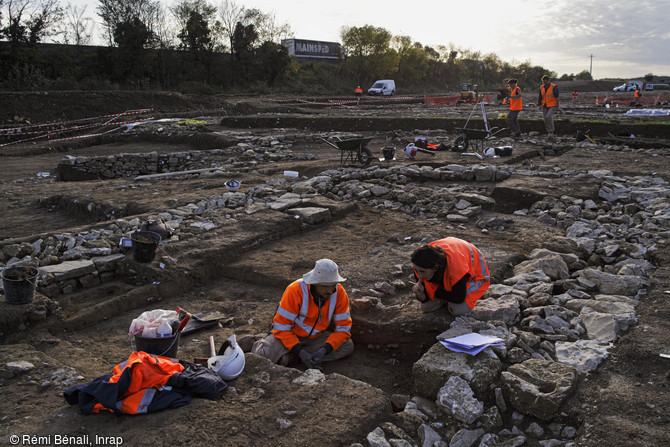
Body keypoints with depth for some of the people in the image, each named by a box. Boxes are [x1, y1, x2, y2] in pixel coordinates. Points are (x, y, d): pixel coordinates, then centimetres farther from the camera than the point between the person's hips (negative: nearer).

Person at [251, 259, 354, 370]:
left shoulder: (339, 293, -17)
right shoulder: (295, 290, -28)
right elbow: (281, 327, -23)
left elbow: (344, 328, -12)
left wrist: (324, 351, -26)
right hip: (290, 334, -5)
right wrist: (300, 352, -32)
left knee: (348, 347, -20)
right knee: (266, 355, -33)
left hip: (316, 336, 5)